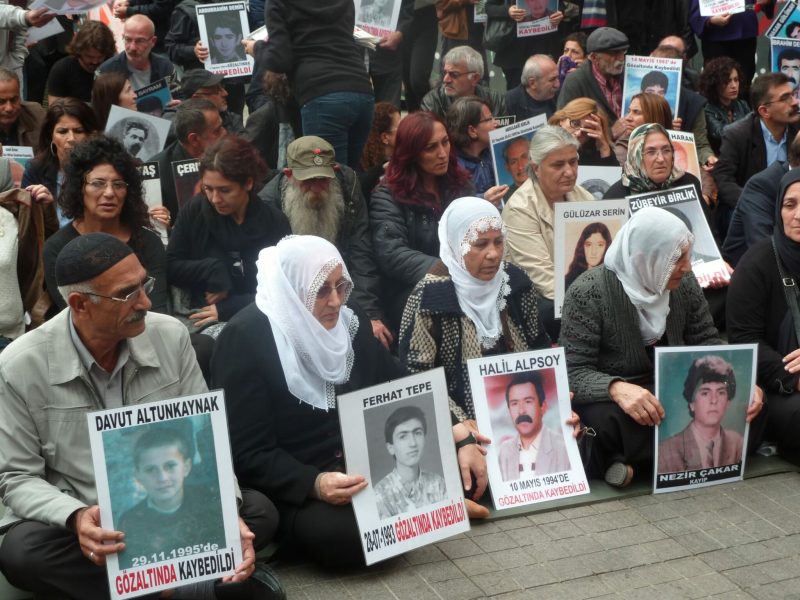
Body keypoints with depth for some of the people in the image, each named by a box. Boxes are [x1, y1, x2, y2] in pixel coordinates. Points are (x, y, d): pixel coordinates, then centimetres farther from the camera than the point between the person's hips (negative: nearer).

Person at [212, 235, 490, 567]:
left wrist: (459, 438, -5)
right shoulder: (245, 339, -15)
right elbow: (248, 453, -18)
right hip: (292, 486, -5)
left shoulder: (348, 321, 5)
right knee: (346, 534, -33)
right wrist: (314, 484, -34)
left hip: (362, 464, 5)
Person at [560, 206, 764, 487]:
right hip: (611, 399, -6)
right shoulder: (588, 293, -18)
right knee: (607, 424, -41)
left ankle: (628, 460, -18)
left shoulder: (684, 283, 0)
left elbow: (707, 343, 7)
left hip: (673, 394, 6)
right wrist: (616, 388, -42)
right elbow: (574, 372, -21)